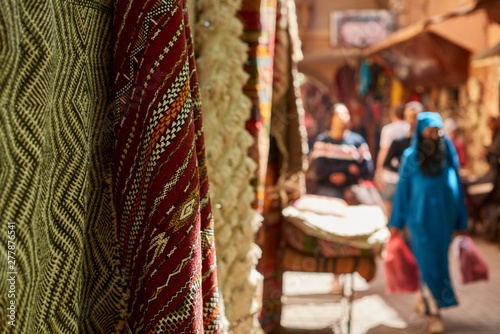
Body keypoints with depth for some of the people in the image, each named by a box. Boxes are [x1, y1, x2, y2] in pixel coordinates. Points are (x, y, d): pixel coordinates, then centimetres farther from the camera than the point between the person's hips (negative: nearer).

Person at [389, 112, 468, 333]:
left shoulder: (448, 155, 1)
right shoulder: (410, 157, -4)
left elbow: (458, 189, 6)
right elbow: (402, 190, -1)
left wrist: (461, 222, 7)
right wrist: (396, 223, -1)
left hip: (444, 219, 3)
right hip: (421, 220, -3)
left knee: (438, 262, 12)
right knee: (429, 264, -5)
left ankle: (423, 300, 34)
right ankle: (435, 313, 2)